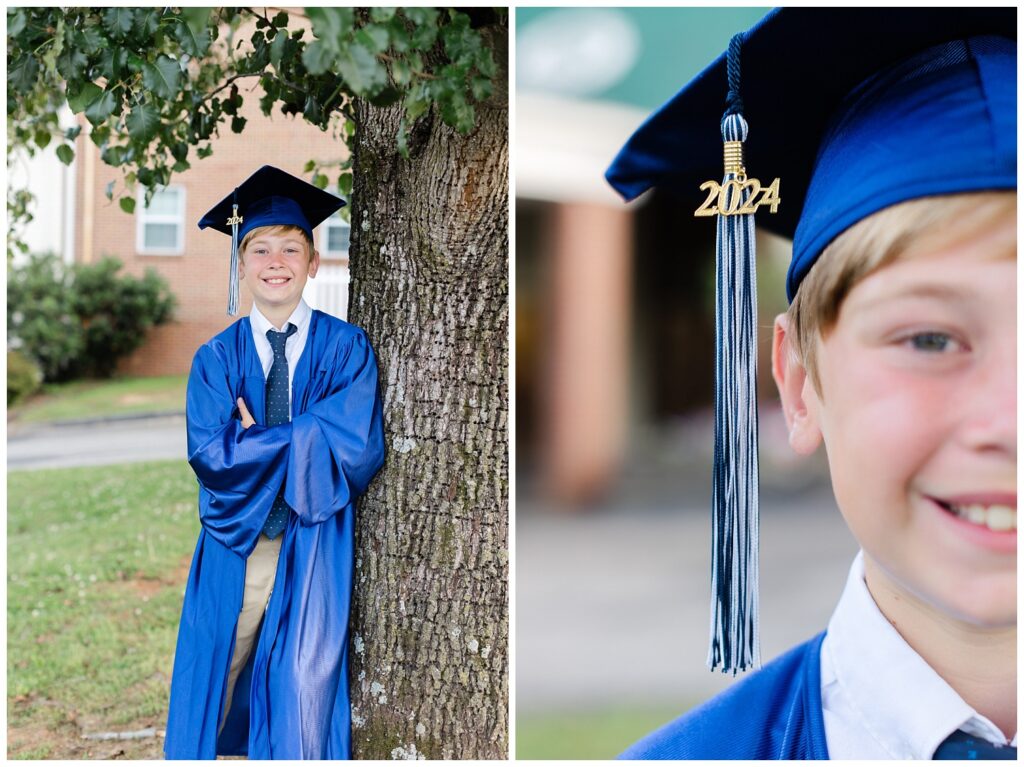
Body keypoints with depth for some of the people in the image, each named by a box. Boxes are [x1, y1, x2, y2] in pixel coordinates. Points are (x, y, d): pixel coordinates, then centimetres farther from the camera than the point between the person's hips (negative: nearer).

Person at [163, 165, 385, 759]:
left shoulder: (346, 349, 0)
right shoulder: (216, 358, 4)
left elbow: (359, 451, -13)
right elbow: (210, 454, -10)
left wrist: (255, 439, -10)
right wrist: (307, 437, -12)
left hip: (315, 551, -1)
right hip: (235, 548, 2)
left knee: (308, 693, -1)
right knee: (215, 688, 9)